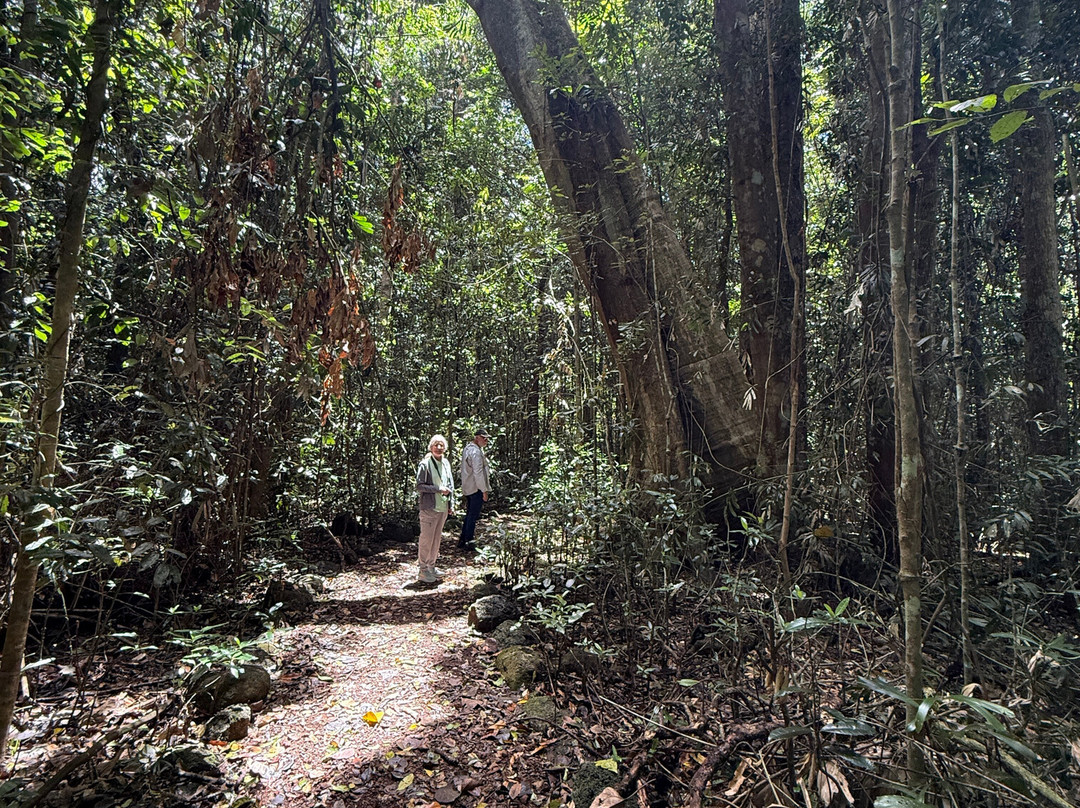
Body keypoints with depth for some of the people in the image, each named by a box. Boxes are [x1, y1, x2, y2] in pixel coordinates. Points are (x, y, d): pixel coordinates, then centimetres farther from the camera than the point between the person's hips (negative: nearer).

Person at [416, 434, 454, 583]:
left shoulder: (446, 463, 9)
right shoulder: (425, 464, -10)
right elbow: (419, 486, -12)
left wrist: (451, 504, 12)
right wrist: (438, 489, -18)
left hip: (443, 508, 7)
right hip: (429, 508, -7)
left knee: (437, 538, 14)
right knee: (426, 540, -1)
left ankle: (431, 566, 27)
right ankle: (423, 571, 8)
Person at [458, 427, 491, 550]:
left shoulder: (467, 449, 14)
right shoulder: (476, 452, -18)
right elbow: (478, 472, -21)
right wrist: (484, 490, -17)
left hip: (467, 488, 10)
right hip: (476, 488, -10)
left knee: (469, 515, 17)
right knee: (473, 516, -2)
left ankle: (462, 541, 24)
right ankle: (468, 542, 5)